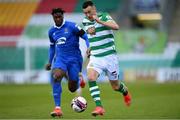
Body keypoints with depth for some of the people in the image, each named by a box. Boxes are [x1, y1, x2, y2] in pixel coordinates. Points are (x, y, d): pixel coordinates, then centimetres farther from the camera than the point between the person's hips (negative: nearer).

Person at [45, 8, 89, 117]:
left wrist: (89, 48, -22)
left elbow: (85, 36, -6)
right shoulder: (52, 31, 10)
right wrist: (50, 62, 23)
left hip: (74, 59, -3)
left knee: (72, 89, -2)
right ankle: (58, 108, -29)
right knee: (56, 76, -30)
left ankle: (78, 80, 39)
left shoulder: (71, 26, -7)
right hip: (60, 59, 3)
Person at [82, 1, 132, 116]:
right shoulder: (85, 21, 5)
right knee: (91, 77, -28)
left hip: (109, 56, -3)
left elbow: (116, 27, -31)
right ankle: (99, 107, -28)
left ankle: (125, 91, 47)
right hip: (95, 57, 3)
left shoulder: (104, 17, -11)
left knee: (115, 86, 9)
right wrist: (89, 31, 7)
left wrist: (99, 21, -35)